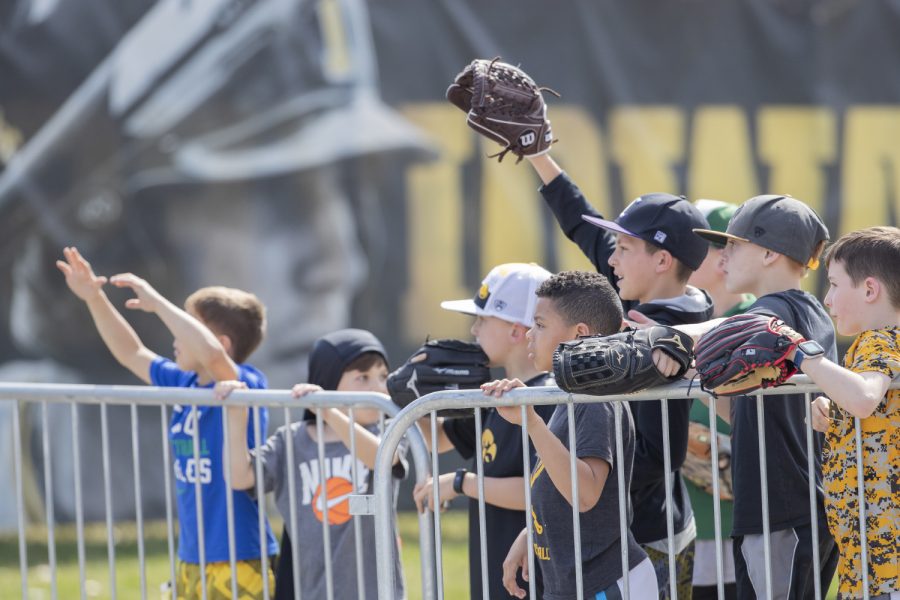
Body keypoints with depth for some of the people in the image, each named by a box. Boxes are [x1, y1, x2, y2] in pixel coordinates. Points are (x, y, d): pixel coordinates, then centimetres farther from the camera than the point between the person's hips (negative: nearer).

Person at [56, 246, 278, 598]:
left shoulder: (246, 387, -15)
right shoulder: (184, 383, 8)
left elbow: (210, 354, -35)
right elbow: (132, 355, 23)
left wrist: (156, 303, -25)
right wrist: (94, 298, 15)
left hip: (238, 563, -9)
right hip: (192, 561, 9)